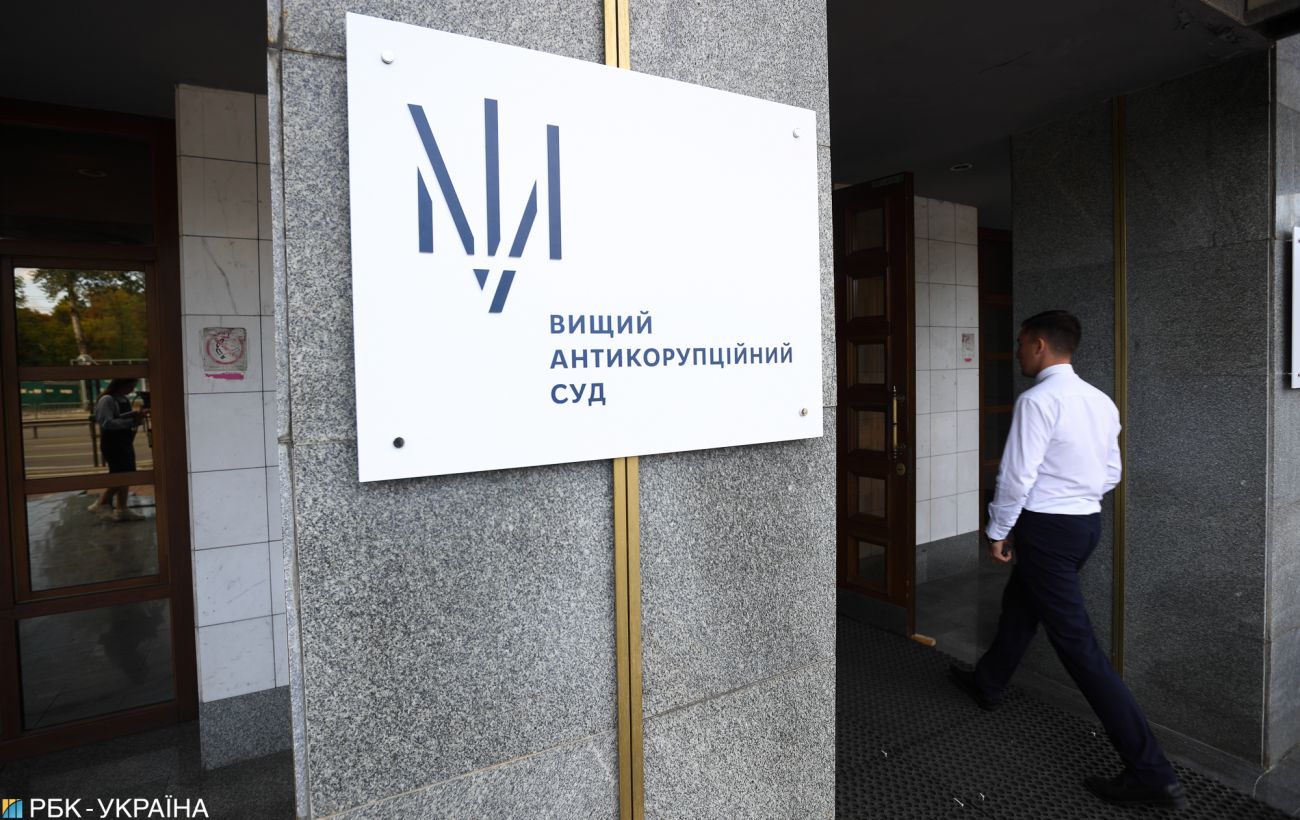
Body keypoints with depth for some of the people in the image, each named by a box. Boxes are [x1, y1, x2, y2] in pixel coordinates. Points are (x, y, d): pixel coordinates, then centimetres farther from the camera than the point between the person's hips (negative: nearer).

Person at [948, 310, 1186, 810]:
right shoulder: (1101, 401, 6)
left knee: (1076, 642, -2)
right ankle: (987, 684, 46)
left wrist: (998, 531, -8)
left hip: (1047, 528, -9)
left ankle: (1151, 772, 4)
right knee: (1019, 603, 25)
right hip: (1087, 522, 9)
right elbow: (1111, 474, 13)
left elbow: (1017, 474, -20)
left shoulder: (1039, 399, -19)